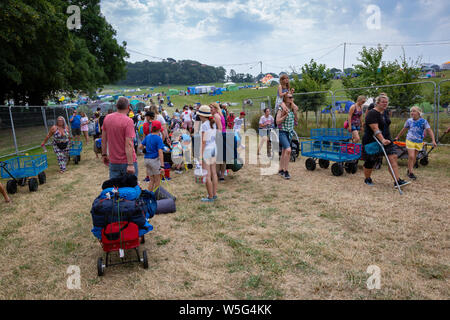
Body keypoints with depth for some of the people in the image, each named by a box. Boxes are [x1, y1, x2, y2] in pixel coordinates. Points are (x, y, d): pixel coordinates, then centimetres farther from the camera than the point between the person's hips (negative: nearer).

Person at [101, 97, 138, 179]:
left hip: (113, 162, 5)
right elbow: (128, 144, -19)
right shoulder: (128, 121, -14)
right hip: (127, 162, -5)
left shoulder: (107, 118, 4)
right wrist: (130, 164, -19)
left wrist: (104, 155, 21)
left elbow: (103, 140, 11)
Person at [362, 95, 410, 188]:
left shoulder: (385, 112, 10)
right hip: (372, 142, -7)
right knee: (370, 161, 6)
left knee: (393, 157, -7)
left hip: (386, 139, 7)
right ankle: (367, 179, 27)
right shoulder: (372, 113, -17)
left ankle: (398, 181, -9)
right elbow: (375, 129, -28)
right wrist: (382, 140, -38)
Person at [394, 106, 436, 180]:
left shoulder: (423, 121, -6)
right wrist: (397, 137, 22)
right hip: (410, 140, -1)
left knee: (414, 157, 10)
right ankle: (410, 173, -2)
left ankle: (409, 171, 26)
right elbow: (404, 129, 14)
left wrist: (433, 140, -21)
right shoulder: (409, 121, -1)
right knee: (411, 156, -10)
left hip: (419, 142, 1)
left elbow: (429, 131, -10)